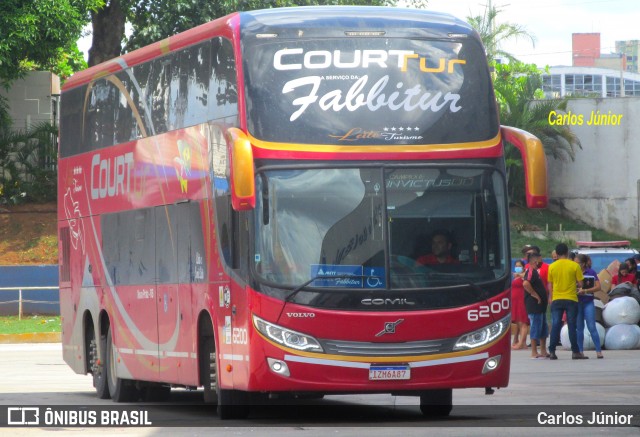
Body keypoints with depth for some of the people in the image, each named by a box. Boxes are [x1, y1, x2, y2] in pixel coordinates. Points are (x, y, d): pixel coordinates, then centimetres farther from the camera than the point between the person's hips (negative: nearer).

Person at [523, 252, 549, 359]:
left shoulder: (534, 271, 18)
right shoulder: (531, 271, -15)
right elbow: (525, 283, -31)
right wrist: (534, 294, -24)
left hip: (540, 305, 11)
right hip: (534, 305, -11)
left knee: (543, 328, 15)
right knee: (535, 327, -7)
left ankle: (543, 351, 21)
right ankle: (534, 353, -5)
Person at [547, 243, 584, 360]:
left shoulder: (552, 267, 1)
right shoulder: (574, 265, -5)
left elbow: (550, 285, 7)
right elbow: (580, 283, -3)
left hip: (556, 300, 2)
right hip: (571, 299, -2)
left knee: (555, 326, 3)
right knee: (572, 326, 3)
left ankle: (552, 351, -2)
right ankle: (575, 352, 4)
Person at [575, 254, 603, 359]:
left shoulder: (591, 272, -2)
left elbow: (598, 287, -5)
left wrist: (585, 291, -16)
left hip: (588, 303, -3)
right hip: (577, 302, 3)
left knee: (592, 327, -7)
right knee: (579, 328, 6)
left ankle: (599, 351, -4)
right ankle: (580, 351, 11)